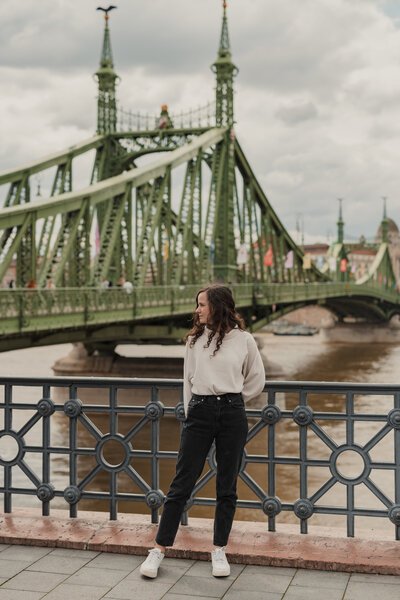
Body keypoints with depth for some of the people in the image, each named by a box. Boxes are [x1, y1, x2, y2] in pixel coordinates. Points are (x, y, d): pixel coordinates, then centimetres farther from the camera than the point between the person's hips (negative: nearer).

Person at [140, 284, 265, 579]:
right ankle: (159, 549, 8)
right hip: (199, 412, 1)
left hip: (232, 414, -1)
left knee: (227, 487, 6)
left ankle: (219, 550, 19)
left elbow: (257, 381, 13)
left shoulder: (243, 339, 2)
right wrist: (191, 412, 12)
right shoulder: (195, 339, 8)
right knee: (182, 484, 0)